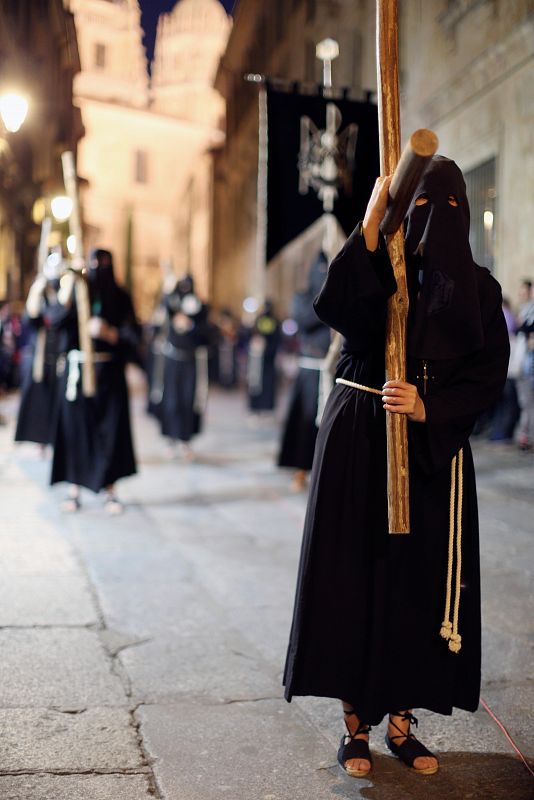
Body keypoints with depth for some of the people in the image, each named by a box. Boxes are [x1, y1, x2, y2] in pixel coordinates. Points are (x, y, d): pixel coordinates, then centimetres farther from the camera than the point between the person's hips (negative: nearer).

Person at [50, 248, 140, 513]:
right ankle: (74, 489, 8)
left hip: (109, 372, 0)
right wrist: (67, 291, -27)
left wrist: (108, 332, -22)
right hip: (77, 369, 0)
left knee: (110, 430, 0)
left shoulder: (120, 297, 5)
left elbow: (132, 335, -3)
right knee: (75, 428, 0)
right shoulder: (77, 292, 3)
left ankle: (110, 490, 10)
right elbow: (54, 320, -12)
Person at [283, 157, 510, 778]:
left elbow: (487, 377, 0)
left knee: (422, 581, 5)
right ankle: (356, 723, 15)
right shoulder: (377, 264, 1)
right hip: (359, 442, -2)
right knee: (357, 576, 1)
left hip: (434, 451, 2)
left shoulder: (477, 287, 6)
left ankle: (401, 721, 21)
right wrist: (371, 219, -24)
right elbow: (336, 308, -21)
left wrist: (427, 408, -17)